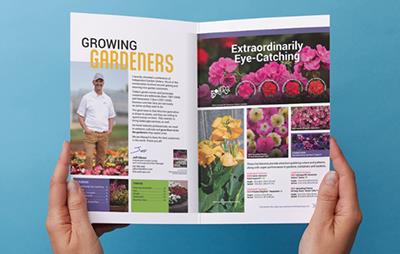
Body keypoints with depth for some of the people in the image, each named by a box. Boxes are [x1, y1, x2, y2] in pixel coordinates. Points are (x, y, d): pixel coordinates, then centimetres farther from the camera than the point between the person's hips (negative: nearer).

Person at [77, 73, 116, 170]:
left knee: (101, 158, 6)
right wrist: (86, 129, -10)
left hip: (104, 134, 3)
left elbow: (111, 116, 19)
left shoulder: (107, 99, 13)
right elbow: (80, 116, 4)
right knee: (89, 157, -11)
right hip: (91, 133, -3)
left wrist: (110, 129, 4)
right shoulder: (86, 97, 3)